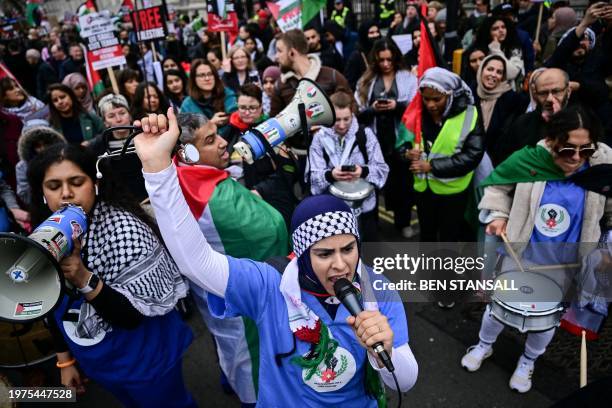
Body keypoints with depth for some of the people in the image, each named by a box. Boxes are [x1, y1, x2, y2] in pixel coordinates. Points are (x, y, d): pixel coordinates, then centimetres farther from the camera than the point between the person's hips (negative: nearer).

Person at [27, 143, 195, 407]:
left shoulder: (123, 229, -26)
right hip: (96, 360, 6)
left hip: (145, 359, -5)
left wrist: (85, 280, -37)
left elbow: (135, 314, -25)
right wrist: (65, 359, 10)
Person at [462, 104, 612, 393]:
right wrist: (497, 214, -14)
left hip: (565, 268, 1)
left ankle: (528, 361, 51)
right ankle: (484, 345, 49)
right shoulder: (528, 159, -20)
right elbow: (495, 185, -1)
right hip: (519, 258, 0)